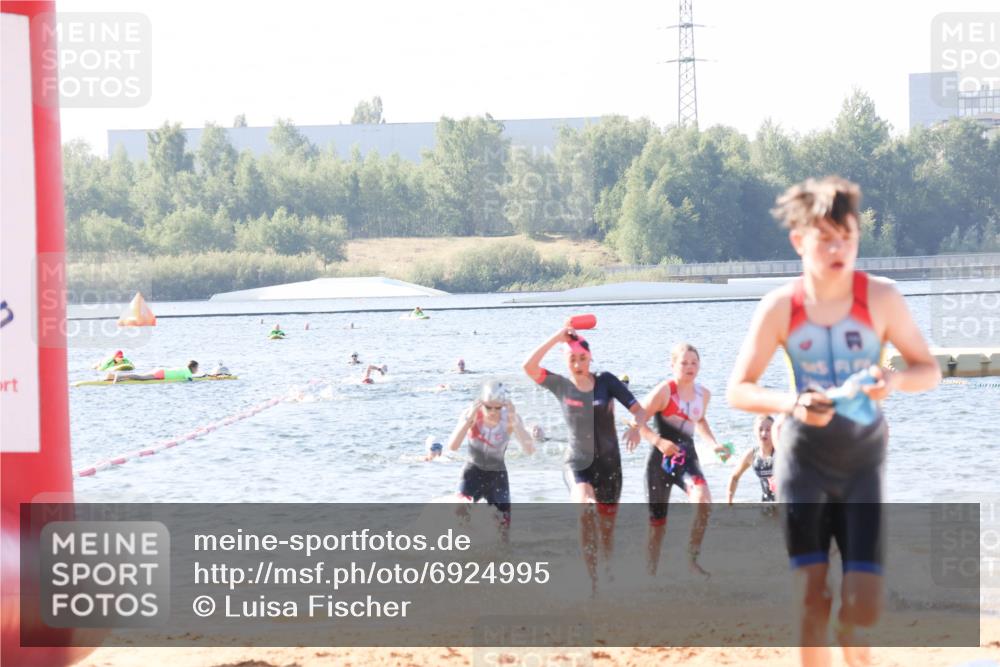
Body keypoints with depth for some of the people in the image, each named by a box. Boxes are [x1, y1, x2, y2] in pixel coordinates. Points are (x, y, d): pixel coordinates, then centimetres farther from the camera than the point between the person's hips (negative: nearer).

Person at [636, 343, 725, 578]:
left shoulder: (703, 394, 7)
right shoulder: (664, 391, -11)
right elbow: (637, 420, -12)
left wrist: (713, 444, 14)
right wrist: (658, 441, -25)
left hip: (687, 456, 3)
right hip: (661, 459, -3)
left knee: (703, 502, -26)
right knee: (657, 523, 3)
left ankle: (693, 559, -15)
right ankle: (650, 574, 20)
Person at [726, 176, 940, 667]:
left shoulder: (880, 299, -8)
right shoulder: (781, 307, -9)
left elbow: (929, 370, -1)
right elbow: (737, 391, -6)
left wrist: (894, 380, -23)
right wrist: (791, 404, -24)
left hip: (863, 460, 0)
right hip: (804, 457, 0)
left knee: (863, 604, -7)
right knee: (811, 598, -5)